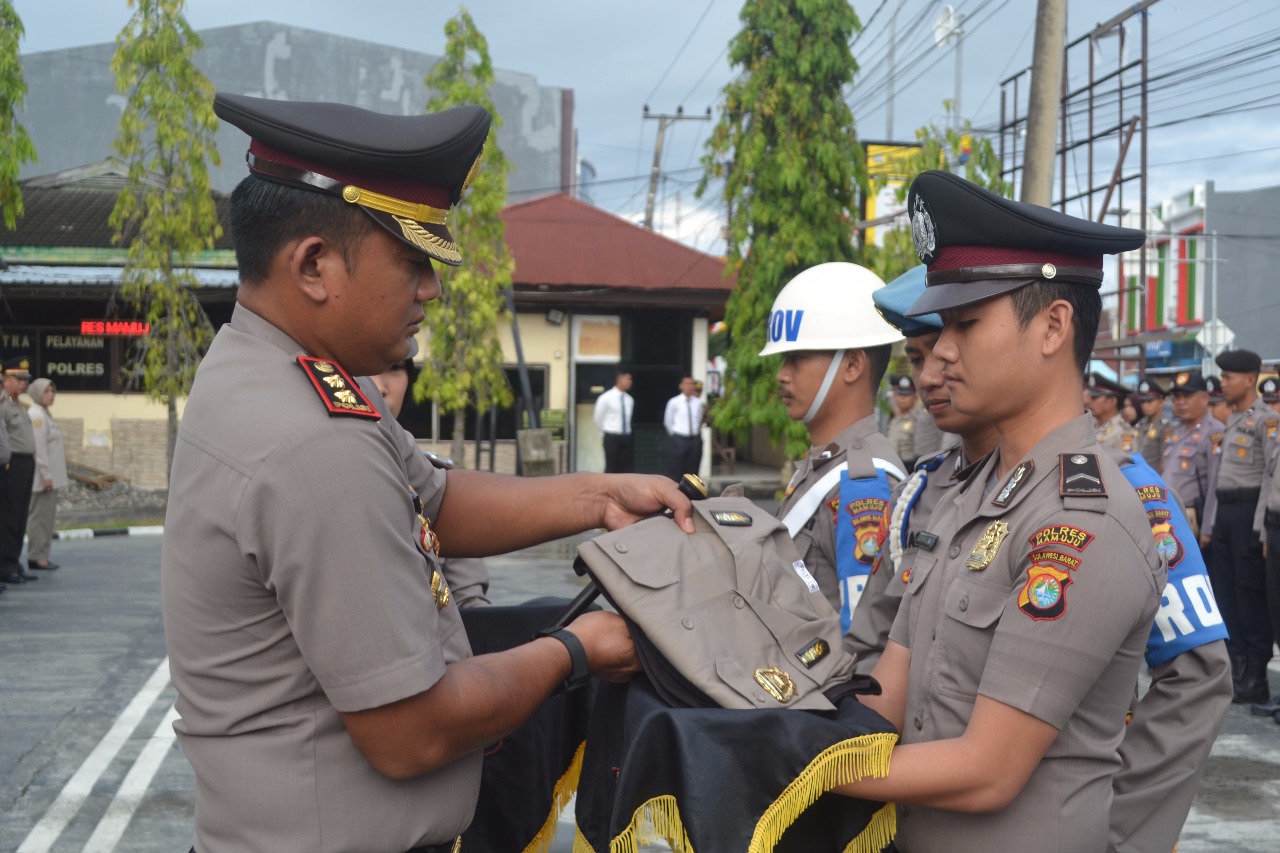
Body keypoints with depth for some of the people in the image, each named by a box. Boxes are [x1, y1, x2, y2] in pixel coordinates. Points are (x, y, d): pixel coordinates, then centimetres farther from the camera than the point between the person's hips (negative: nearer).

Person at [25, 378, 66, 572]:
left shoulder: (44, 414, 17)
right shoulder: (36, 415, -13)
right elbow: (39, 448, -18)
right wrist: (46, 475, -20)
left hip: (50, 477, 10)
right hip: (42, 477, -10)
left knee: (46, 515, 11)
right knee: (40, 515, -7)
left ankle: (41, 555, 15)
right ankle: (37, 556, -4)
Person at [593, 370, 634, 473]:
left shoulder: (629, 399, 7)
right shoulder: (606, 398, -9)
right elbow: (598, 418, 0)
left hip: (626, 437, 5)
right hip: (612, 438, -5)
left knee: (625, 468, 4)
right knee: (611, 468, -3)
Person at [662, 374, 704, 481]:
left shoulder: (699, 402, 3)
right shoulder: (674, 402, -4)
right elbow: (668, 421, 5)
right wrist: (675, 435, 8)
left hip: (695, 439, 3)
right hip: (680, 440, -3)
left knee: (693, 471, 6)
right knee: (677, 471, -1)